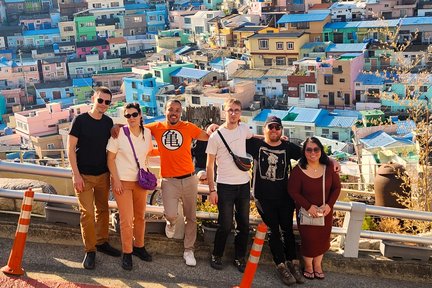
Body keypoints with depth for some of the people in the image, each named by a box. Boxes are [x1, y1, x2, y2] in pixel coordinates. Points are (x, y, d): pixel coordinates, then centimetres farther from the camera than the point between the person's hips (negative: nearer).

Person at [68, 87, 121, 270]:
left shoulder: (108, 122, 4)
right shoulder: (80, 120, -10)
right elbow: (70, 148, -9)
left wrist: (112, 171, 6)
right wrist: (76, 174, -14)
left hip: (103, 174, 5)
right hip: (84, 175, -5)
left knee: (103, 210, 13)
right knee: (87, 213, -4)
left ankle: (102, 242, 28)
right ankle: (90, 251, 7)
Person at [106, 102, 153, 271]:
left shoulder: (147, 133, 0)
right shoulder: (119, 133, -11)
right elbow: (110, 159, -8)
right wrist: (116, 180, -13)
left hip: (140, 181, 4)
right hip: (122, 181, -4)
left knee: (140, 217, 15)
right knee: (126, 220, -3)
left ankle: (139, 246, 33)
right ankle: (127, 253, 13)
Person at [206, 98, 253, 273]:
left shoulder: (243, 128, 4)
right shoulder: (216, 136, -9)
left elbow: (252, 137, 29)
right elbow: (210, 165, -5)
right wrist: (212, 190, -9)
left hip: (244, 184, 5)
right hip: (225, 186, -5)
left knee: (244, 225, 10)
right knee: (225, 225, 0)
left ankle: (239, 258, 25)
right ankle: (216, 256, 21)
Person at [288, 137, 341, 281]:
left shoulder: (329, 167, -10)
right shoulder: (298, 170, -19)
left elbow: (337, 187, -4)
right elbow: (293, 192, -14)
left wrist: (329, 205, -16)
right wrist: (308, 206, -20)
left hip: (325, 211, 3)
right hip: (307, 212, -3)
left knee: (322, 238, 14)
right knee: (308, 239, 7)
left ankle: (318, 264, 37)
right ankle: (308, 265, 33)